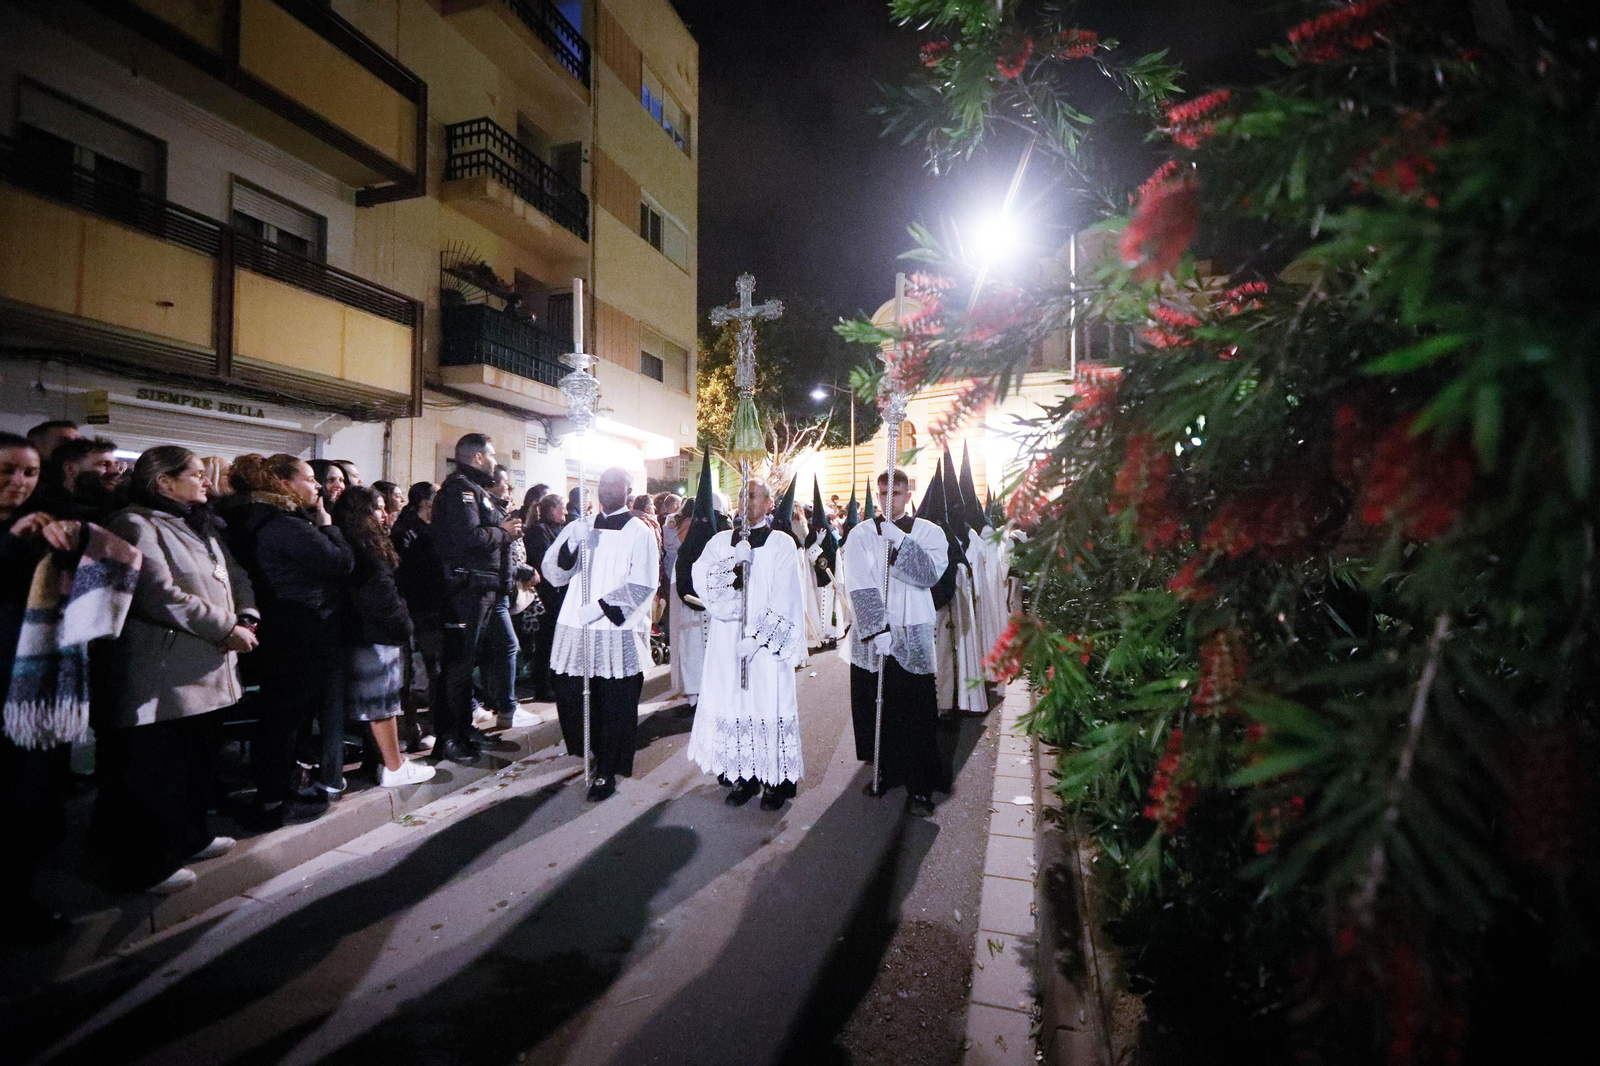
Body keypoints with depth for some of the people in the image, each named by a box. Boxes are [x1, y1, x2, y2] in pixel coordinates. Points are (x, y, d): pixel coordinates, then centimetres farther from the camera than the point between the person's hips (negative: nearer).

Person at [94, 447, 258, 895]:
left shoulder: (200, 527, 17)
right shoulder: (135, 525, -12)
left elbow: (236, 577, 14)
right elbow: (161, 594, -21)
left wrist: (246, 619, -4)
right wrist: (226, 629, -17)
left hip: (207, 671, 9)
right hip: (163, 675, -9)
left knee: (199, 762, 19)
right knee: (152, 773, 3)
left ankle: (188, 837, 35)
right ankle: (145, 865, 17)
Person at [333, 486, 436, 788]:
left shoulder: (367, 544, 17)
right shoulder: (361, 546, -14)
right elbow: (377, 595, -18)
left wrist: (401, 625, 14)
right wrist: (401, 626, -9)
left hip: (381, 634, 10)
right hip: (376, 635, -10)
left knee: (385, 700, 12)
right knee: (382, 701, -3)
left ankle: (393, 760, 18)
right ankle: (394, 768, 5)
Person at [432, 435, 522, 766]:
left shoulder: (475, 489, 21)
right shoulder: (460, 488, -12)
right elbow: (469, 537, -25)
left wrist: (503, 527, 3)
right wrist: (503, 532, -11)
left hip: (481, 586, 11)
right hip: (467, 586, -11)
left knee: (466, 661, 16)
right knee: (460, 662, -4)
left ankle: (462, 731, 27)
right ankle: (448, 738, 5)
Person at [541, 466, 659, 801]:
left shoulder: (639, 531, 0)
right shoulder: (581, 527, 14)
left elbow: (643, 585, -8)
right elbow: (554, 573, 8)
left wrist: (601, 607, -15)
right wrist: (571, 544, -10)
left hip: (619, 630, -4)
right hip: (575, 627, 5)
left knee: (614, 703, 0)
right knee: (569, 695, 7)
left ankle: (607, 770, 16)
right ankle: (587, 749, 34)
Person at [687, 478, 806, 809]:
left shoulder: (782, 543, -1)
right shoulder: (722, 541, 11)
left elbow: (783, 599, -7)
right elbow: (700, 576, -3)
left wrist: (757, 637, -15)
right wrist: (734, 561, -17)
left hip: (767, 643, -3)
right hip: (727, 640, 4)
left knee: (768, 704, 0)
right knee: (734, 704, 6)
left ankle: (778, 779, 15)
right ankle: (744, 776, 20)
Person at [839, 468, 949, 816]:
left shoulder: (929, 532, 3)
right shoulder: (861, 533, 2)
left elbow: (931, 573, -15)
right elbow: (859, 588, -8)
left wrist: (899, 540, -21)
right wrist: (877, 629, -17)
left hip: (913, 638, -1)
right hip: (869, 636, 1)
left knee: (916, 713, 0)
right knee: (875, 708, 9)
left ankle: (920, 787, 14)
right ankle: (885, 772, 28)